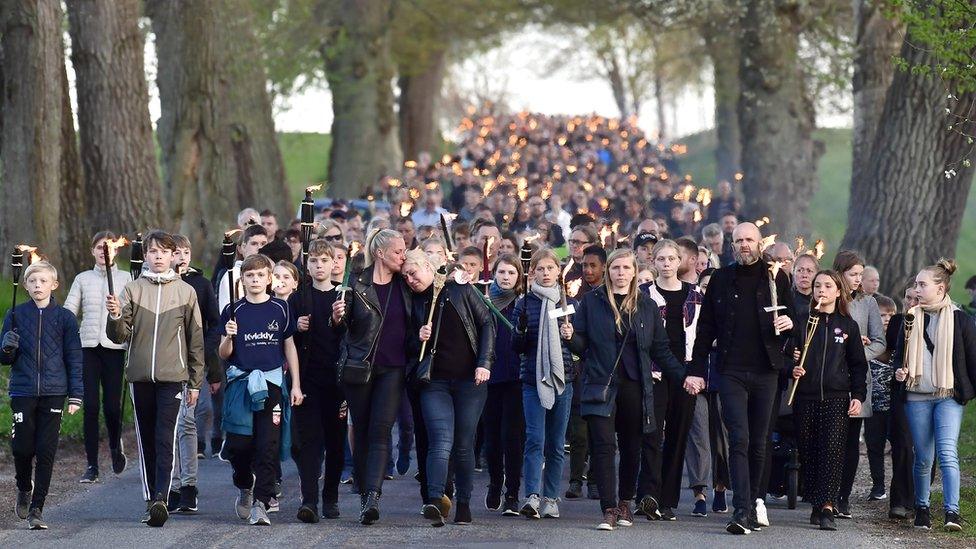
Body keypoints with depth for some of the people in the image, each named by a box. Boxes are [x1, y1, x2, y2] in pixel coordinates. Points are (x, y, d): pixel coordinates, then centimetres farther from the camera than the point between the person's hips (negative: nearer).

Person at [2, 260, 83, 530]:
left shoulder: (64, 317, 3)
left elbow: (75, 358, 5)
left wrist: (76, 395, -2)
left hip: (53, 393, -1)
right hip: (23, 393, 1)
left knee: (46, 452, -3)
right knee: (22, 447, -1)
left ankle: (36, 508, 3)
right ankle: (24, 490, 29)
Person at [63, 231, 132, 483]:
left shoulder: (125, 278, 7)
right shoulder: (83, 279, 12)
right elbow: (68, 313, 10)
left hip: (115, 346, -1)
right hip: (88, 346, 1)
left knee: (112, 404, -5)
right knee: (90, 405, -4)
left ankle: (116, 446, 26)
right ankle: (92, 465, 2)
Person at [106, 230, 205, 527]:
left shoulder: (186, 291, 5)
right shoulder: (132, 289, 6)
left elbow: (195, 340, 8)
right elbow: (120, 336, 2)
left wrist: (195, 382, 6)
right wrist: (115, 316, -20)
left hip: (173, 377, -2)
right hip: (140, 376, 2)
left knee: (165, 439, -13)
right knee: (146, 440, 7)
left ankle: (160, 499, -21)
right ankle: (151, 500, 12)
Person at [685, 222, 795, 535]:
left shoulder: (776, 278, 7)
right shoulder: (721, 280, 7)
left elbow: (790, 317, 15)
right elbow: (705, 328, 9)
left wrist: (789, 323, -10)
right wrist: (697, 370, 3)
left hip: (765, 371, 1)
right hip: (731, 372, -1)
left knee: (758, 442, 8)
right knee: (739, 439, -11)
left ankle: (752, 501, 24)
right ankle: (743, 512, -18)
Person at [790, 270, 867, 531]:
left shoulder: (848, 325, 9)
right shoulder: (803, 322, 9)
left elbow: (858, 364, 10)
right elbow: (791, 355, 15)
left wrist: (858, 395, 1)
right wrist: (793, 368, -7)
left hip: (837, 399, -2)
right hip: (805, 398, 2)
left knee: (832, 451, -12)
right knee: (808, 452, 2)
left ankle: (827, 508, -18)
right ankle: (816, 504, 13)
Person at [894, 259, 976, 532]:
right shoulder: (911, 317, 9)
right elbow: (901, 353, 19)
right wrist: (899, 370, -2)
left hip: (949, 396, -3)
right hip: (916, 397, 3)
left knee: (947, 453, -16)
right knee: (923, 458, 6)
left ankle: (952, 511, -19)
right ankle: (921, 508, 19)